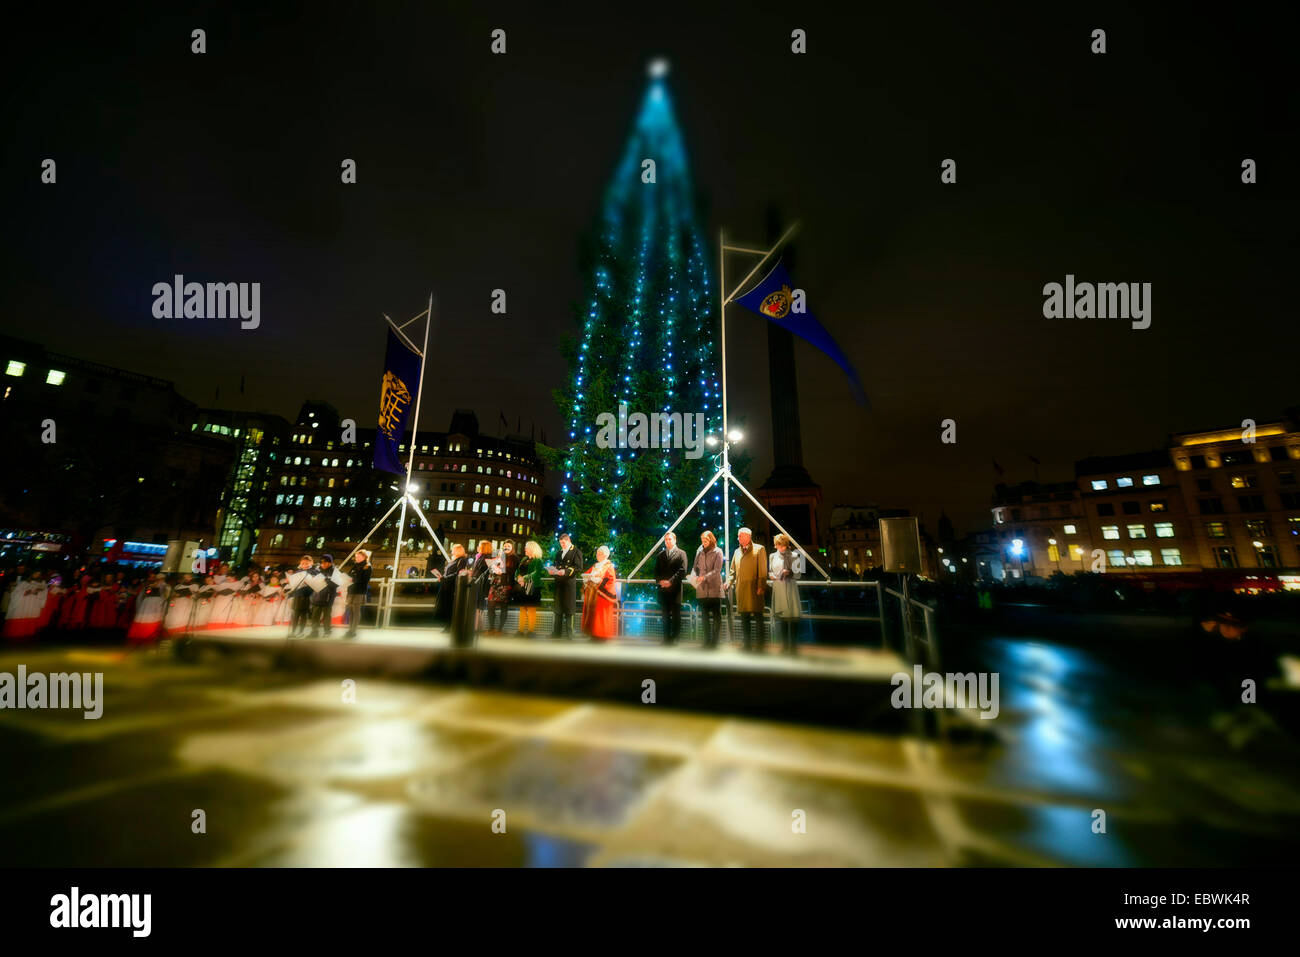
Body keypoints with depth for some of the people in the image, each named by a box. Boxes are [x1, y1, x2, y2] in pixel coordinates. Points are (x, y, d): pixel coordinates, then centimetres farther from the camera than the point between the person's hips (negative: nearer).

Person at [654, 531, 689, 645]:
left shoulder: (681, 553, 3)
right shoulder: (660, 555, 16)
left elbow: (682, 571, -6)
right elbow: (656, 571, 13)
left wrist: (671, 581, -13)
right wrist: (660, 580, -6)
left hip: (675, 589, -4)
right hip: (663, 589, 4)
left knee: (676, 616, 0)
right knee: (665, 616, 8)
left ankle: (674, 639, 7)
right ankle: (666, 639, 14)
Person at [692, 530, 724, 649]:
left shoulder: (717, 552, -3)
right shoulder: (699, 551, 10)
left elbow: (717, 570, -11)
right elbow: (695, 566, 12)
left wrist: (705, 577, -23)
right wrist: (693, 577, -8)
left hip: (714, 588, -4)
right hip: (702, 589, 4)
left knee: (717, 616, 0)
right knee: (705, 616, 11)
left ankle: (715, 642, 7)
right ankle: (707, 641, 20)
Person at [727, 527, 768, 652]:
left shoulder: (759, 549, 2)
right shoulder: (737, 551, 18)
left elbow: (762, 571, -4)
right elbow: (732, 570, 21)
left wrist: (760, 586, -12)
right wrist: (729, 581, 4)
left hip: (754, 589, -5)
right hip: (740, 589, 5)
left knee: (758, 616, -3)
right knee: (744, 618, 10)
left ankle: (761, 644, 6)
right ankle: (747, 645, 18)